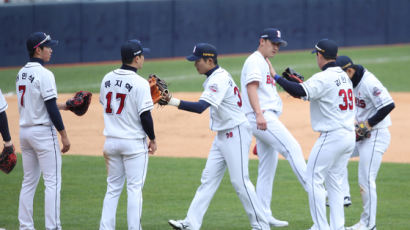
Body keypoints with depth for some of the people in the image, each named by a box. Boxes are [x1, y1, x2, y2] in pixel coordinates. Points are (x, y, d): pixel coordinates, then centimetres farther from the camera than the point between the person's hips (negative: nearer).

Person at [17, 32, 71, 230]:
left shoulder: (21, 74, 11)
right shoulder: (43, 74, -15)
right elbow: (50, 108, -17)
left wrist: (62, 106, 20)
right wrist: (64, 135, -12)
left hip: (25, 131, 8)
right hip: (43, 132, -8)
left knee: (29, 182, 12)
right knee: (52, 182, -6)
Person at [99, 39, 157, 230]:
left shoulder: (107, 79, 4)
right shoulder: (140, 83, -15)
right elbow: (145, 115, -15)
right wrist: (152, 139, -3)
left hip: (111, 141, 6)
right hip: (134, 143, -5)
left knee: (113, 188, 12)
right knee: (134, 188, 1)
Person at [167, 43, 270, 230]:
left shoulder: (219, 80, -21)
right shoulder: (215, 77, 11)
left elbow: (200, 107, -33)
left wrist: (172, 101, -36)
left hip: (235, 133, -10)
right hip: (222, 135, 10)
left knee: (240, 181, -7)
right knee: (208, 178, 6)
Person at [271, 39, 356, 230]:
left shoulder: (323, 78, -14)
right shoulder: (344, 76, 14)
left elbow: (299, 92, -27)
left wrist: (275, 76, -19)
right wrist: (301, 81, 22)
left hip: (332, 136, -9)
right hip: (349, 136, 9)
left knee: (314, 179, -3)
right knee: (334, 182, 15)